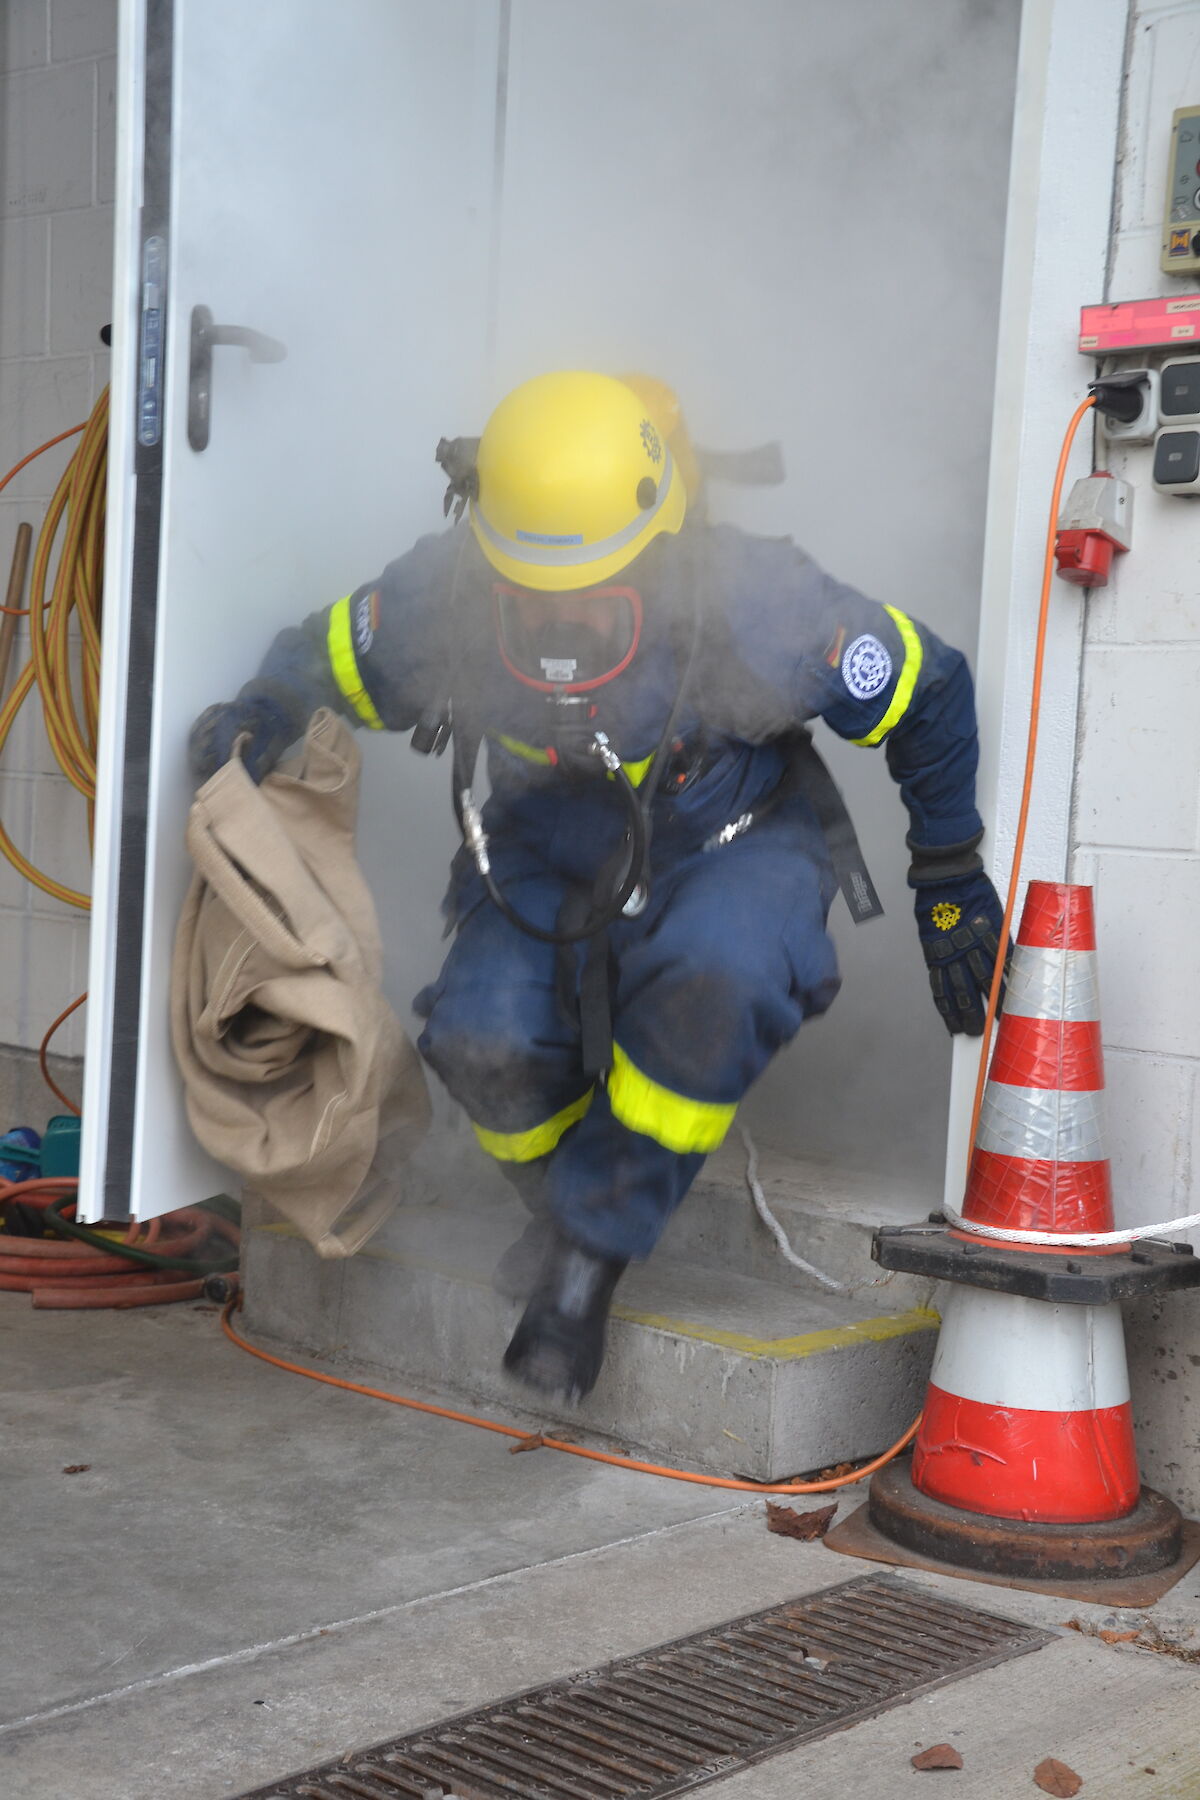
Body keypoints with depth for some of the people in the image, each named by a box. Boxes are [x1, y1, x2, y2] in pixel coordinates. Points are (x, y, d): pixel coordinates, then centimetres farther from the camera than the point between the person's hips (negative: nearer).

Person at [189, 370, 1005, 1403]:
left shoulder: (756, 610, -29)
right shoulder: (441, 600, -22)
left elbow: (928, 693, -11)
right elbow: (325, 660, 2)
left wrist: (951, 882, -1)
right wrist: (258, 720, -23)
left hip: (734, 845, -2)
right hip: (551, 853, 3)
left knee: (710, 984, -37)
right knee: (486, 1039, -24)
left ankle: (593, 1247, -16)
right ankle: (576, 1209, 10)